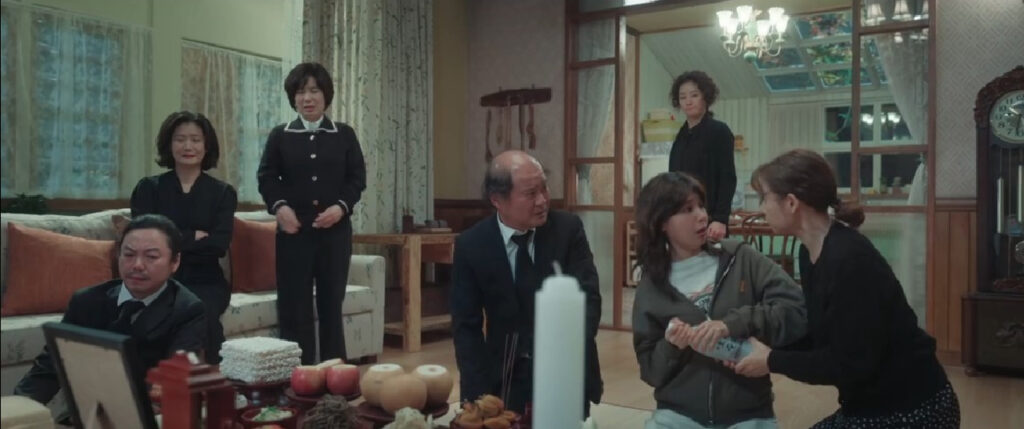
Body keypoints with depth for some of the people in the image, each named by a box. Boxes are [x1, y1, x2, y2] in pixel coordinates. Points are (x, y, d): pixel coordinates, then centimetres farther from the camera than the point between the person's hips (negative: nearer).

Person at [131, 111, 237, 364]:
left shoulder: (223, 193, 8)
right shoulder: (149, 188, 8)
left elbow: (220, 244, -6)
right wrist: (195, 236, -8)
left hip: (206, 283, 0)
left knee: (202, 312, -32)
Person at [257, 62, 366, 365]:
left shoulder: (344, 135, 9)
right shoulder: (280, 136, 8)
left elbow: (358, 178, 5)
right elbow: (266, 177, 6)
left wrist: (342, 206, -11)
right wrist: (279, 206, -13)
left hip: (335, 230, 0)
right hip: (294, 230, 0)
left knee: (332, 303, 6)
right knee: (294, 305, 0)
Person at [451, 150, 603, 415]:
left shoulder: (568, 228, -10)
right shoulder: (471, 245, -10)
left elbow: (588, 298, -13)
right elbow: (466, 326, -7)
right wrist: (479, 397, -17)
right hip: (507, 377, 0)